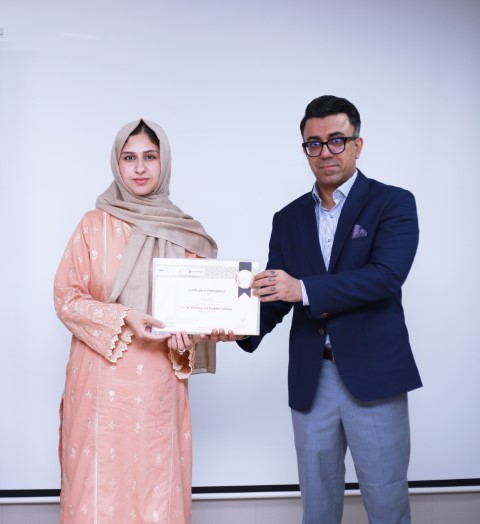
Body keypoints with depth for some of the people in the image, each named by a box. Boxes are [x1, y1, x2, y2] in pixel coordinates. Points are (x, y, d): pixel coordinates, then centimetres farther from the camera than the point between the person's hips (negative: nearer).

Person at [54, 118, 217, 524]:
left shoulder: (184, 233, 6)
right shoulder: (95, 225, 0)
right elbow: (66, 297, -1)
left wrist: (186, 335, -12)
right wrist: (122, 318, -16)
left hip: (159, 384, 2)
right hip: (105, 381, -2)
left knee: (157, 483, 5)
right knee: (102, 483, 2)